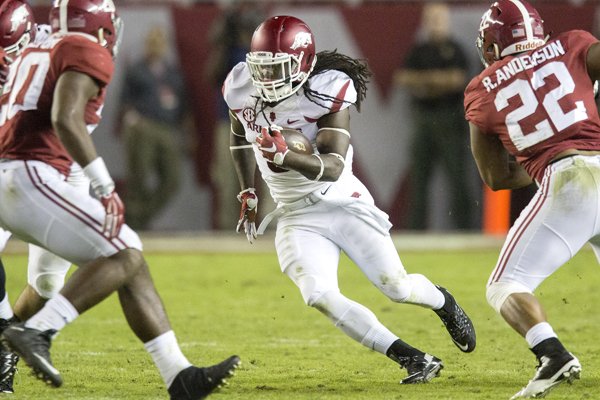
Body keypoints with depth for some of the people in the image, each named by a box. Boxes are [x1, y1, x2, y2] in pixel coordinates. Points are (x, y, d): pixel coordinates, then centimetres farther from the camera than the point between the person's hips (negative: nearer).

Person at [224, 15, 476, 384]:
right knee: (320, 296, -20)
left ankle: (442, 301, 38)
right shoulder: (241, 88, -6)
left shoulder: (327, 92, -20)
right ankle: (414, 360, -13)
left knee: (398, 287, -1)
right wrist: (248, 194, 15)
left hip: (343, 203, -3)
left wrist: (285, 156, -44)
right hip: (296, 216, 3)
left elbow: (334, 166, -27)